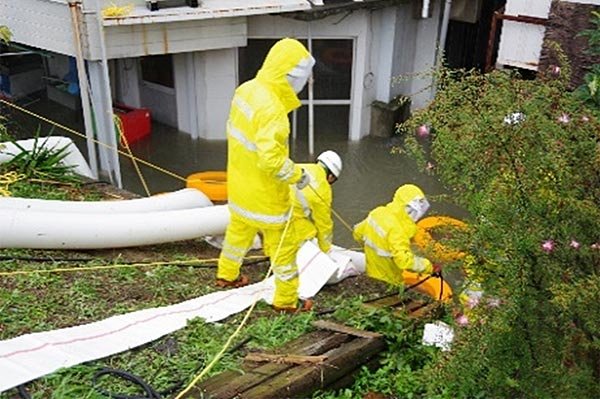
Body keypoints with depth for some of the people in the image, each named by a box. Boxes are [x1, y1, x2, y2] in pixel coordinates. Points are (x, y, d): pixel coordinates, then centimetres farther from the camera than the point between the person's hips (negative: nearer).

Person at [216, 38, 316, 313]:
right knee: (283, 243, 7)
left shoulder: (246, 89, -3)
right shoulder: (272, 109, -30)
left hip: (240, 183, 9)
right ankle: (286, 300, 21)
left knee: (239, 229, 28)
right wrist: (297, 176, -19)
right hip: (264, 193, -9)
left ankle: (226, 275, 49)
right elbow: (271, 158, -34)